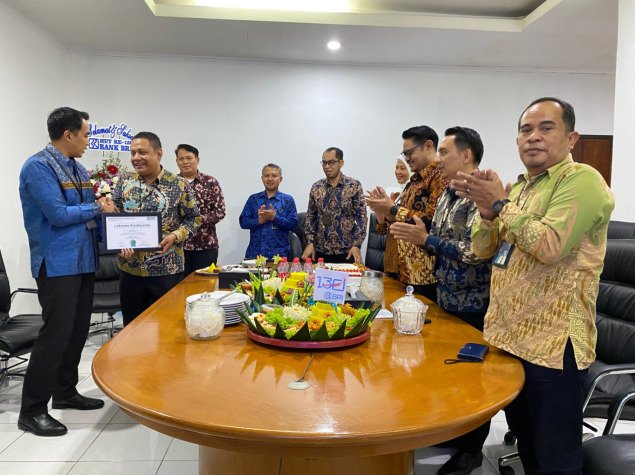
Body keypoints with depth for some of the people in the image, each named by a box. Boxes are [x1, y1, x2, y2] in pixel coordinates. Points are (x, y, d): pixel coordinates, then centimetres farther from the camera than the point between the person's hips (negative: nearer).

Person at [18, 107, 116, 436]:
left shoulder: (78, 169, 15)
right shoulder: (38, 167, -12)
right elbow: (58, 215, -19)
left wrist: (102, 206, 0)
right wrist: (96, 208, -6)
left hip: (83, 261, 9)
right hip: (57, 264, -8)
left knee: (78, 330, 14)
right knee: (56, 333, -6)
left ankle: (65, 392, 29)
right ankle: (32, 410, 8)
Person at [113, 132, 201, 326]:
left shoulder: (179, 185, -4)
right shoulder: (124, 182, 6)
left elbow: (193, 219, 0)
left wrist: (175, 236, -16)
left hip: (167, 271, -3)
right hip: (130, 269, 3)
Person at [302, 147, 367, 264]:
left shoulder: (354, 186, -5)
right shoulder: (316, 187, 4)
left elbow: (361, 217, -6)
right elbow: (310, 217, 8)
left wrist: (356, 245, -13)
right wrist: (310, 242, -3)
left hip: (346, 251, -2)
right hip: (321, 251, 3)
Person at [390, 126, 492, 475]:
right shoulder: (448, 194, 10)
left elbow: (476, 252, -27)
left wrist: (426, 238, -21)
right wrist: (415, 236, -1)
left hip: (472, 305, -8)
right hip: (445, 299, 9)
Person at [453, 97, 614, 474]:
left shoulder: (582, 180, -13)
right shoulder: (517, 188, 12)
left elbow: (551, 247, -27)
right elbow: (483, 250, 9)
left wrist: (501, 204, -18)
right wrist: (487, 212, -9)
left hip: (553, 343, -8)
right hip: (508, 336, 8)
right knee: (525, 443, 24)